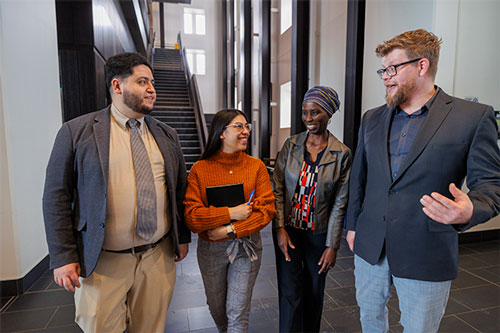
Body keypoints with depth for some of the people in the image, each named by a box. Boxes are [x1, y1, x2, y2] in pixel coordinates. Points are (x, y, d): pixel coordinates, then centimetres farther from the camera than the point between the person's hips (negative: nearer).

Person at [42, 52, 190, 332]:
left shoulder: (167, 135, 7)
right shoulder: (76, 131, -4)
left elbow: (180, 190, 10)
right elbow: (57, 196, -3)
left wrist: (183, 237, 10)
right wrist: (63, 256, -5)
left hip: (159, 257, 3)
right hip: (103, 262, -2)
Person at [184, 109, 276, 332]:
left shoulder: (256, 166, -7)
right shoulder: (200, 169, -10)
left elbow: (266, 209, -12)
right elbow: (191, 216, -16)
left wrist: (231, 230, -19)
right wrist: (231, 213, -24)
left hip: (246, 246, -1)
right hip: (210, 248, 1)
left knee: (237, 313, 6)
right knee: (216, 308, 23)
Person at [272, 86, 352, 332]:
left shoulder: (342, 154, -7)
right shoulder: (291, 145, -3)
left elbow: (339, 203, -6)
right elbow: (277, 189, -3)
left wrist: (332, 246, -6)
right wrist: (280, 228, -11)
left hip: (318, 233, 0)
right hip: (288, 230, 0)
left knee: (314, 292, 18)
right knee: (290, 292, 5)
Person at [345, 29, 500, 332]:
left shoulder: (474, 117, -8)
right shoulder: (372, 119, 5)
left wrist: (469, 211, -30)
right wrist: (353, 225, 12)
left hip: (425, 256, -3)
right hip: (370, 246, 4)